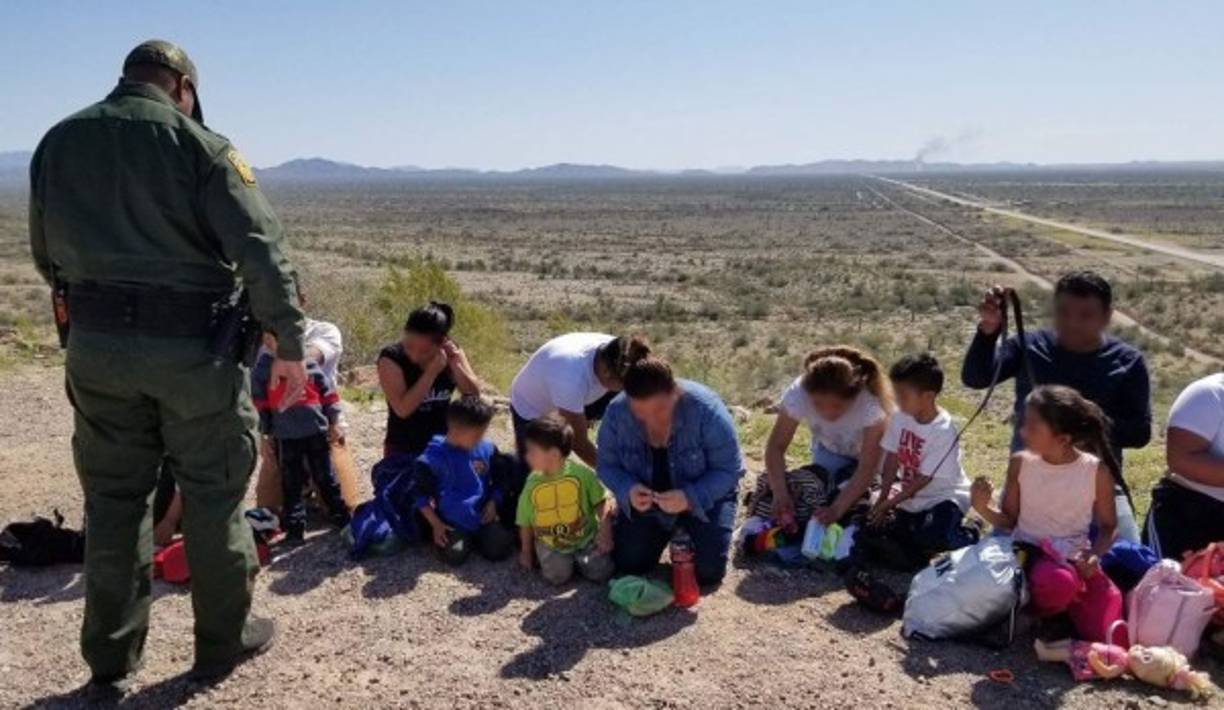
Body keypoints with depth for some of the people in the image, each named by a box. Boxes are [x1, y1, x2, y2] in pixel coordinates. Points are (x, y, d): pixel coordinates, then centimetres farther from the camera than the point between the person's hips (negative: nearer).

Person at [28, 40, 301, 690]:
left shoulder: (58, 143, 11)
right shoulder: (196, 142, -6)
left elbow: (46, 256, 16)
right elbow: (260, 249, -13)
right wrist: (289, 344, -9)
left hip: (95, 345, 5)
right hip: (189, 345, -4)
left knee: (113, 498, 14)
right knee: (212, 492, 9)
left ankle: (111, 658, 23)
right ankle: (223, 640, 21)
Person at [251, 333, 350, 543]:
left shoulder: (309, 362, 1)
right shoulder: (262, 369, -1)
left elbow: (328, 392, 6)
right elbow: (259, 404, 2)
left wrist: (333, 423, 7)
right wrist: (264, 435, 2)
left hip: (317, 431, 1)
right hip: (285, 437, -1)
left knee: (326, 477, 10)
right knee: (291, 483, 6)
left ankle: (341, 517, 21)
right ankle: (295, 527, 13)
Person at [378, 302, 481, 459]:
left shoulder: (450, 352, -9)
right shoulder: (391, 358, -20)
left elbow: (474, 395, -9)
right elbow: (403, 409, -28)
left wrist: (456, 365, -24)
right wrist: (432, 371, -31)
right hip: (403, 450, -3)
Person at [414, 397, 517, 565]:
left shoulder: (487, 450, -1)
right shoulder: (434, 458, -14)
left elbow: (499, 481, 13)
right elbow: (421, 496, -6)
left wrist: (493, 503, -3)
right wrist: (436, 524, -8)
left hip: (482, 518, 3)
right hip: (452, 522, -3)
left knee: (499, 549, -17)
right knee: (454, 555, -26)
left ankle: (478, 537, 14)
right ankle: (452, 537, 7)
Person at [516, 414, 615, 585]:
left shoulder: (582, 473, -13)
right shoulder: (532, 484, -5)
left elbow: (601, 503, -4)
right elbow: (525, 523, 6)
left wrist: (605, 531, -16)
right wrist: (526, 552, 10)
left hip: (585, 537, -1)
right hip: (549, 543, 1)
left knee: (600, 572, -17)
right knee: (557, 575, -22)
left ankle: (578, 557, 13)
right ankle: (559, 557, 12)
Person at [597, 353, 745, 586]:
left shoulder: (705, 409, -30)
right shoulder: (617, 412, -22)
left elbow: (729, 470, -23)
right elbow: (607, 465, -9)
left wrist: (690, 498, -38)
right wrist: (628, 490, -31)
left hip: (703, 499, -2)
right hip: (646, 501, 3)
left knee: (708, 571, -14)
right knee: (628, 563, -8)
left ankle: (688, 531, 20)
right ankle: (670, 531, 24)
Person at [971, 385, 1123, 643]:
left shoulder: (1097, 471, -8)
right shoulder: (1021, 463, -5)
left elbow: (1108, 526, 5)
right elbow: (1009, 520, 4)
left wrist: (1095, 554, -15)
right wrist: (984, 508, -17)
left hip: (1076, 560, 1)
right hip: (1031, 553, -1)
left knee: (1107, 635, -18)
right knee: (1058, 584, -38)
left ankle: (1068, 607, 14)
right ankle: (1040, 610, -2)